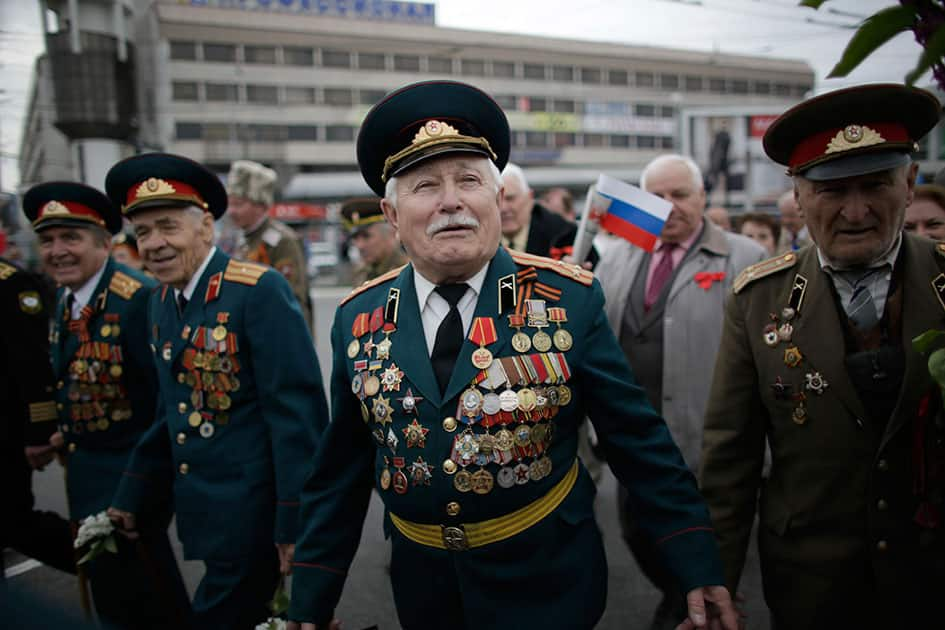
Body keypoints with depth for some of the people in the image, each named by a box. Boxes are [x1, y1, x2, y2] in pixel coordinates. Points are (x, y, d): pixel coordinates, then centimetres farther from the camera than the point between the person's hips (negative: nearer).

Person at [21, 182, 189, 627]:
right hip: (85, 468, 9)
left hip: (130, 473, -8)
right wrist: (67, 433, 7)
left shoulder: (139, 299, -25)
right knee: (105, 578, 24)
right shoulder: (65, 299, 4)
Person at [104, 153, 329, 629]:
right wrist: (133, 496, 16)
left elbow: (296, 410, -19)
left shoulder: (260, 292, -17)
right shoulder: (161, 301, 7)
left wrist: (295, 521, -18)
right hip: (200, 510, 7)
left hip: (251, 514, -7)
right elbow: (173, 408, 14)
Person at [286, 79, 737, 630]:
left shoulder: (570, 299, -14)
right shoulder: (359, 320, -6)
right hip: (421, 582, 3)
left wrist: (698, 567, -8)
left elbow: (639, 441, -8)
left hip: (548, 581, -2)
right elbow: (340, 473, 1)